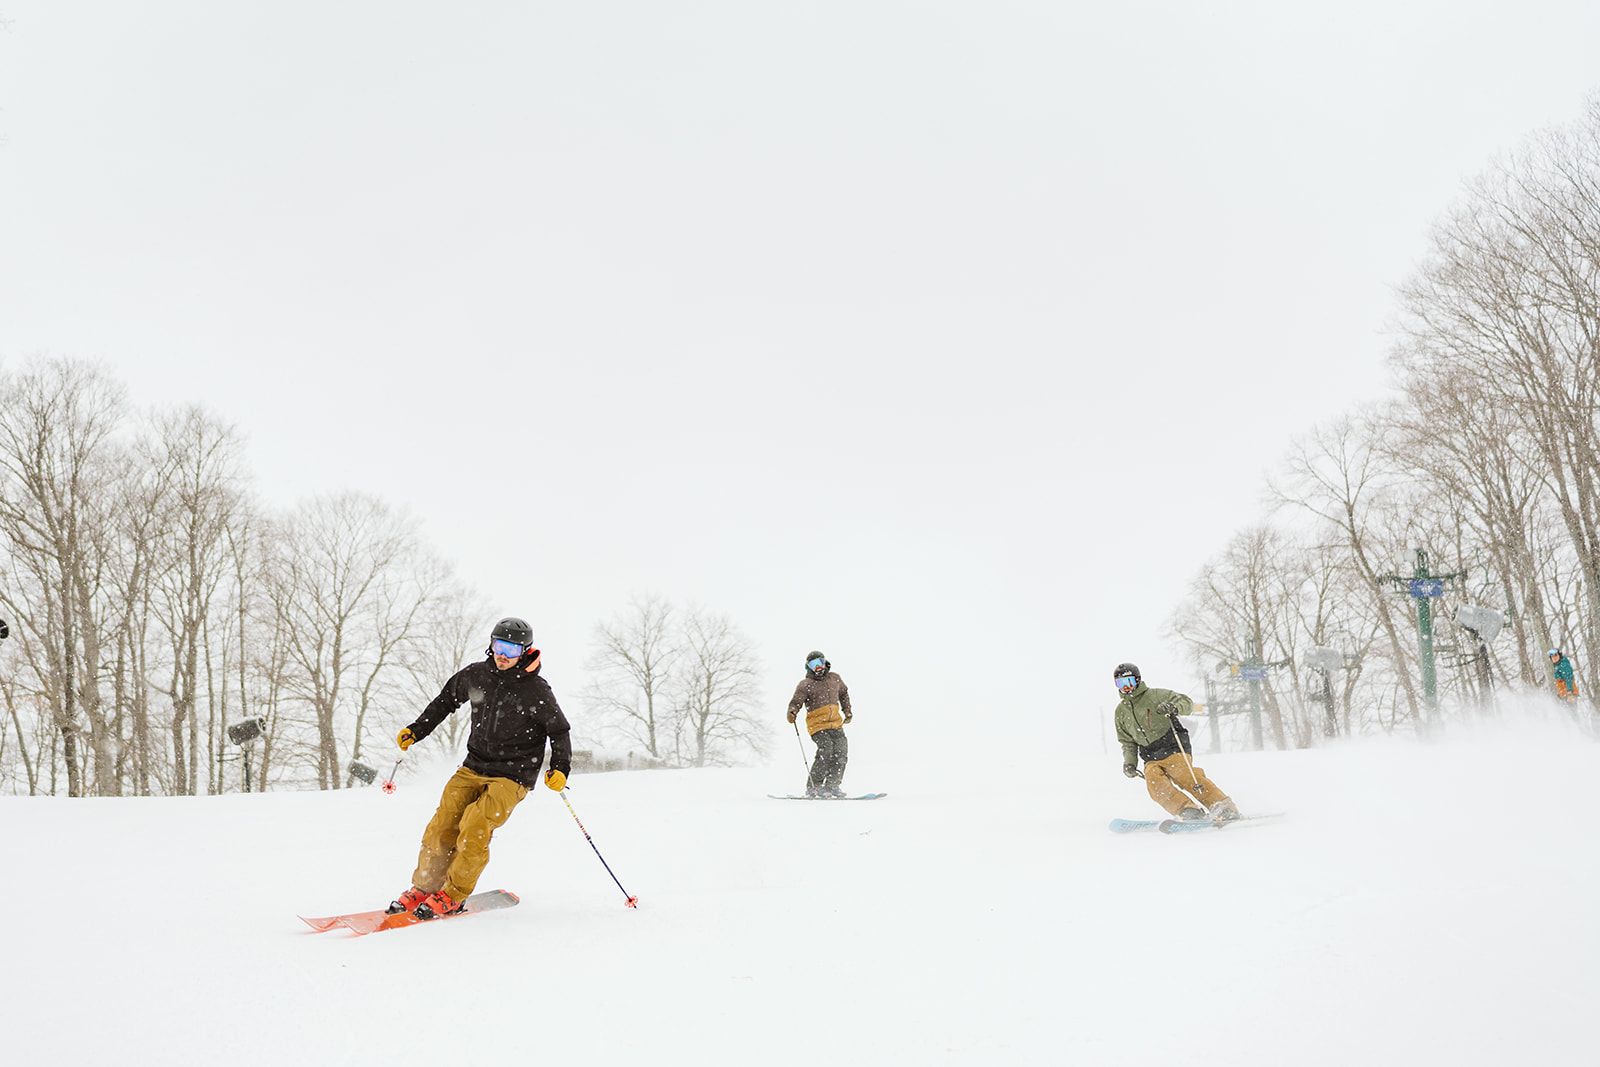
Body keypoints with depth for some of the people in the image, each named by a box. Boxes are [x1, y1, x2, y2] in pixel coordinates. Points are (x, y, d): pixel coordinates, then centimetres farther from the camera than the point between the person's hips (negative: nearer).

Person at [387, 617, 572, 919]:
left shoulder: (536, 691, -11)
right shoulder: (475, 675, 2)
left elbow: (560, 731, -1)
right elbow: (445, 700, 20)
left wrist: (560, 769, -14)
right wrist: (416, 731, 18)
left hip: (512, 777, -5)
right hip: (473, 769, 5)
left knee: (474, 829, -21)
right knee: (441, 828, -6)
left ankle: (452, 897, -5)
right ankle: (423, 888, 13)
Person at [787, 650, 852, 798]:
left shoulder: (834, 678, 13)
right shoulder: (805, 685, -3)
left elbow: (843, 693, 31)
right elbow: (796, 702, -10)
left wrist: (847, 712, 26)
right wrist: (792, 713, -31)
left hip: (836, 724, 6)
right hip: (817, 725, -6)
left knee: (841, 754, -5)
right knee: (826, 751, -21)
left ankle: (832, 786, 5)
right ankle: (813, 787, -12)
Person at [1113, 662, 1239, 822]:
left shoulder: (1155, 695, 1)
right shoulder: (1121, 711, 16)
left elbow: (1187, 702, -6)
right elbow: (1128, 742, 24)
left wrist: (1174, 707, -27)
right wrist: (1130, 762, 7)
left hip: (1174, 749, -4)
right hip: (1152, 759, 4)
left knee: (1184, 774, -30)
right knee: (1154, 783, -27)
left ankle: (1225, 808, -30)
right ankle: (1187, 810, -36)